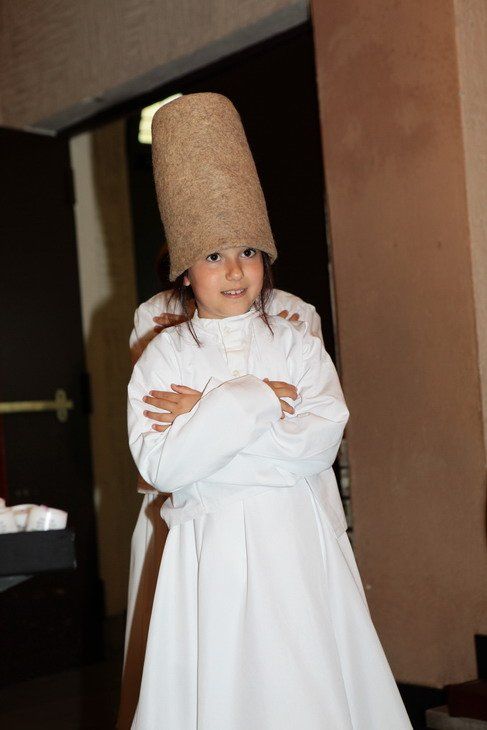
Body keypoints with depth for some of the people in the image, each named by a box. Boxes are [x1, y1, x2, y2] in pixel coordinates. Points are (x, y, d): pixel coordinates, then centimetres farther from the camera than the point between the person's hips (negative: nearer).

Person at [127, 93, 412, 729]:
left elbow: (320, 442, -10)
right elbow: (161, 467, -10)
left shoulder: (298, 343, 6)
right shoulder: (163, 356, 3)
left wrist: (204, 415, -10)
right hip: (210, 549, -1)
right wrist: (249, 403, -14)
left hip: (298, 544, 1)